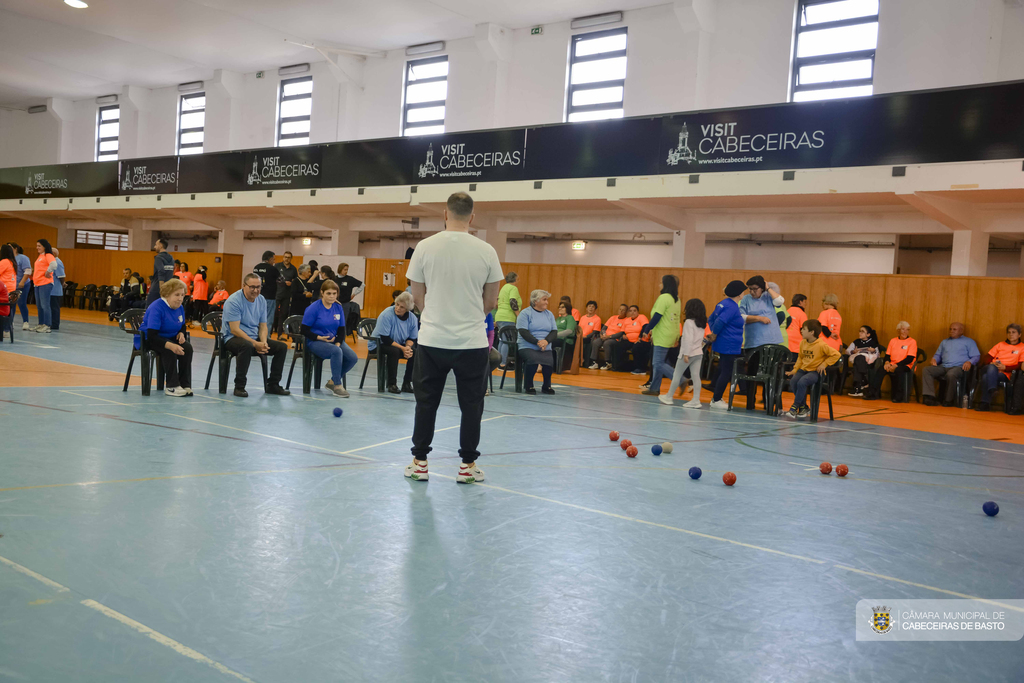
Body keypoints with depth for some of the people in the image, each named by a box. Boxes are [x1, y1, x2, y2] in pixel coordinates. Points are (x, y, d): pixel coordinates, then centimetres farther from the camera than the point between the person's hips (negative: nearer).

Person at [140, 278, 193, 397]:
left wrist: (181, 333, -7)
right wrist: (170, 345, -46)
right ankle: (171, 386, -28)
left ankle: (185, 384, -19)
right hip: (148, 339, -7)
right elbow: (151, 336, -32)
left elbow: (182, 326, 20)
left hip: (170, 338, 7)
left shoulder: (180, 308, 0)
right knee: (169, 351, -35)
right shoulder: (157, 308, -24)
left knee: (187, 347, -22)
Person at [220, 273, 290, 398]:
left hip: (255, 337, 7)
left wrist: (264, 342, -13)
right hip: (232, 338, -7)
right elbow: (235, 330, -20)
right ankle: (239, 386, -27)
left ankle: (273, 385, 2)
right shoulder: (233, 301, -15)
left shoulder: (261, 300, 7)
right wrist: (255, 344, -25)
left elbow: (263, 326, 8)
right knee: (247, 346, -40)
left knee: (282, 346, -8)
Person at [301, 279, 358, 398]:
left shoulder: (338, 308, 6)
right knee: (337, 352, -35)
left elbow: (341, 330, 9)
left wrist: (338, 343, -9)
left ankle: (332, 381, 3)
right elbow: (305, 330, -8)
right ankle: (337, 386, -22)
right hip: (315, 342, -6)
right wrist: (319, 337, -19)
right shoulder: (313, 308, -8)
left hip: (334, 340, 6)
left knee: (353, 358, -18)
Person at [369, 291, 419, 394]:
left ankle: (407, 383, -13)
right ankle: (391, 384, -25)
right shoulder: (386, 315, -21)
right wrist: (402, 348, -27)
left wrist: (408, 347, -21)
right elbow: (385, 339, -22)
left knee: (415, 352, -20)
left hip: (399, 345, 5)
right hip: (378, 345, -5)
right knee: (394, 351, -35)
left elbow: (412, 338, 3)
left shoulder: (412, 318, -5)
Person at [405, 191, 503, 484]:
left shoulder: (425, 247, -5)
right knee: (471, 405, 10)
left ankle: (419, 462, 18)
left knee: (426, 402, 12)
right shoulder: (486, 251, -5)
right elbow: (490, 301, 2)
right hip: (472, 341, -1)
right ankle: (467, 465, 14)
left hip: (432, 339, 1)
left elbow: (417, 298, 2)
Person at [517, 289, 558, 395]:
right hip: (527, 347, -3)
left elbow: (554, 332, 8)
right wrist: (537, 342, -20)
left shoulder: (549, 314, 16)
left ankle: (546, 386, -3)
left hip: (546, 349, 3)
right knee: (532, 359, -34)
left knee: (549, 360, -27)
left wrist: (546, 341, -13)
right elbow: (523, 332, -10)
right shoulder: (525, 313, 1)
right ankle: (528, 386, -11)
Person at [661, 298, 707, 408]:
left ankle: (668, 397, 12)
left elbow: (688, 339, -19)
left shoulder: (689, 322, -13)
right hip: (699, 353, 7)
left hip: (689, 353, -7)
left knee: (677, 374, 4)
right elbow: (701, 339, 14)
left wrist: (686, 354, -19)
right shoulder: (702, 324, 11)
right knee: (695, 376, 4)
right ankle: (696, 400, 1)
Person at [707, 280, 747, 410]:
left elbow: (711, 319, 17)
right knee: (726, 373, -3)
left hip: (723, 345, 10)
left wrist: (714, 333, 8)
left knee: (723, 371, 17)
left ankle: (716, 398, 22)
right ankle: (716, 400, 0)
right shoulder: (732, 307, -17)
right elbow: (720, 321, -28)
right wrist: (714, 335, -15)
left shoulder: (724, 303, 12)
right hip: (730, 346, -10)